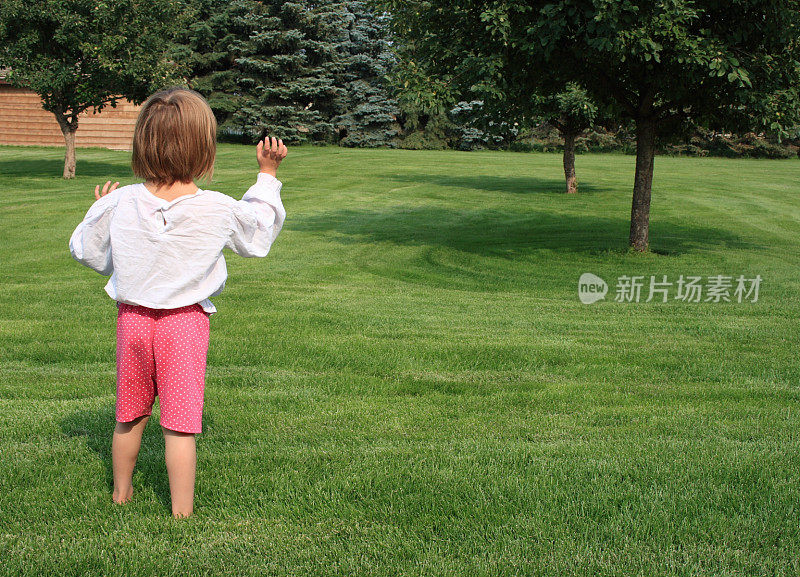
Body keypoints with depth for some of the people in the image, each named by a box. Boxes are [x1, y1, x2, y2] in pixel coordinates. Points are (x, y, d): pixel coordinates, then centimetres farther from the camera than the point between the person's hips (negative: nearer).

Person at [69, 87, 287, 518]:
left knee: (129, 416, 20)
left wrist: (99, 209, 22)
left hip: (132, 317, 3)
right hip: (186, 321, -3)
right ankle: (181, 513, 11)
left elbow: (84, 250, 5)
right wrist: (268, 174, 15)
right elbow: (258, 234, 8)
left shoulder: (119, 204, -9)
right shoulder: (220, 210, -13)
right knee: (180, 425, 3)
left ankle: (121, 491, 39)